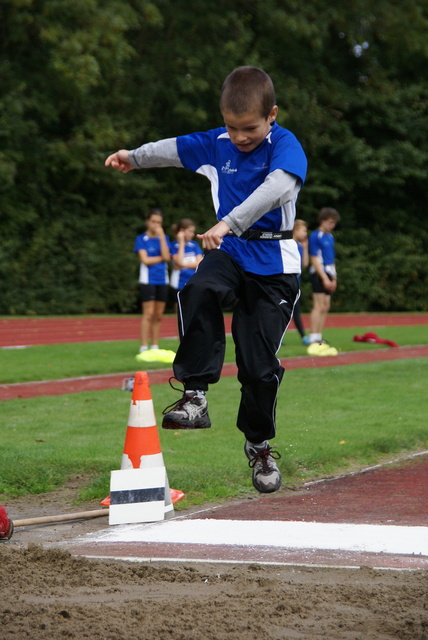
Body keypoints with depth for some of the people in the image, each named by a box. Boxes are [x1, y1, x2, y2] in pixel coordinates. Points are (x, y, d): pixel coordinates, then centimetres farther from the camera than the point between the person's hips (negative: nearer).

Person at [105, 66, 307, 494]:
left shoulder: (285, 146, -12)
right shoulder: (217, 145, 7)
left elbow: (277, 187, -32)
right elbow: (174, 149, 24)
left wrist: (229, 223, -44)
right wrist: (134, 158, 36)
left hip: (273, 265, -4)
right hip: (229, 250, 4)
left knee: (259, 362, -2)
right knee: (200, 291, -33)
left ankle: (259, 444, 22)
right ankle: (195, 396, -31)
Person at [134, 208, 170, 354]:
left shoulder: (164, 238, 12)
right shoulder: (141, 239, 1)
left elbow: (167, 257, -5)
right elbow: (145, 260, -10)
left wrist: (162, 236, -8)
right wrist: (161, 258, -4)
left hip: (162, 280, 4)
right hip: (147, 280, -4)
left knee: (158, 316, 5)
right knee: (148, 314, -9)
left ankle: (155, 346, 10)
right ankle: (144, 347, -8)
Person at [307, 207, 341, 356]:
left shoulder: (330, 237, 17)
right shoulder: (315, 236, -9)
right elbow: (314, 259, -13)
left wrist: (334, 278, 18)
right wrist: (325, 278, -18)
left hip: (328, 275, 9)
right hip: (319, 274, -9)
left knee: (325, 307, 8)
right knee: (319, 306, -12)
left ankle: (319, 340, 12)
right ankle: (314, 342, -14)